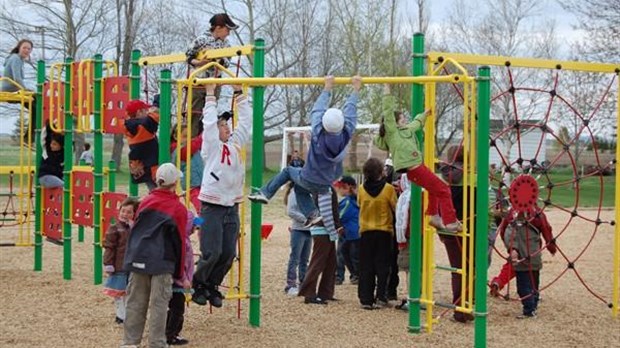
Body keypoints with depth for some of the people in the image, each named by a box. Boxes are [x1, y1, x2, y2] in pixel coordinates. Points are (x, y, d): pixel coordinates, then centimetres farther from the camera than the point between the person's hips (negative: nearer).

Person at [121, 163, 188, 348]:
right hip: (162, 264, -4)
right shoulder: (178, 209, -3)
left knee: (135, 302, 10)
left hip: (138, 259, 4)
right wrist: (179, 274, 9)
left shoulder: (145, 202, 8)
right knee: (158, 305, 1)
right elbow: (179, 242, 0)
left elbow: (134, 230, 14)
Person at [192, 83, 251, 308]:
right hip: (213, 207, -6)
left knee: (228, 254, 5)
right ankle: (198, 285, 11)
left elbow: (246, 121, 17)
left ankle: (212, 285, 22)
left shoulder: (236, 145, 15)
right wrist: (210, 94, -2)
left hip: (231, 207, 6)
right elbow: (209, 122, -8)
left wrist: (239, 93, 17)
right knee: (212, 253, -10)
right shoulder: (211, 146, 0)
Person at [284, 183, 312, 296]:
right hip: (298, 230, -7)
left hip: (308, 231, 7)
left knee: (304, 260, 11)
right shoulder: (294, 194, -6)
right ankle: (290, 286, 1)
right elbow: (290, 211, -14)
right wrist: (305, 219, -16)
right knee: (295, 259, -4)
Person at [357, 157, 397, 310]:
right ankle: (380, 297, 0)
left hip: (366, 231, 2)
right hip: (384, 231, -2)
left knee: (366, 267, 7)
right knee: (382, 266, 6)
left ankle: (366, 299, 5)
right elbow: (395, 208, -5)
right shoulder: (388, 189, -10)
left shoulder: (362, 189, -4)